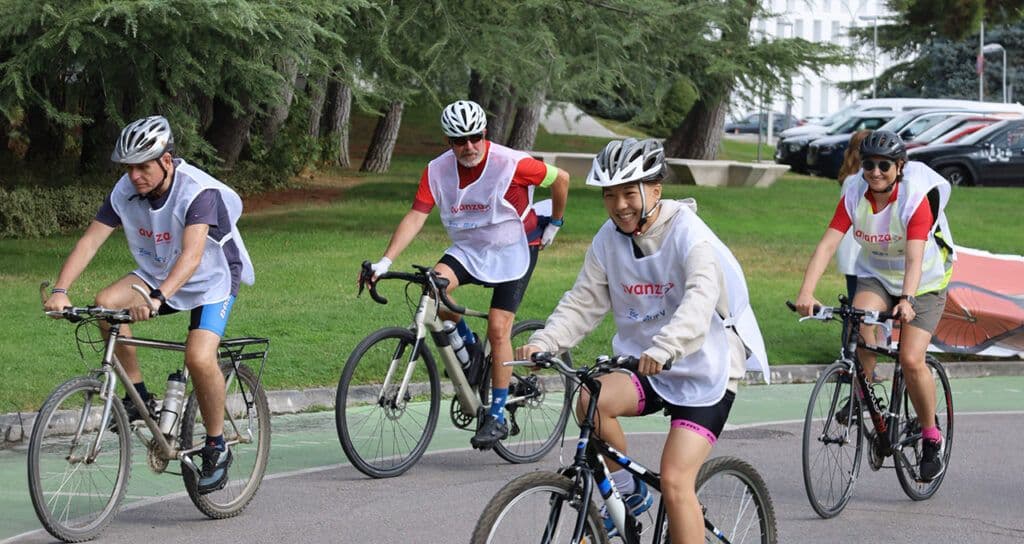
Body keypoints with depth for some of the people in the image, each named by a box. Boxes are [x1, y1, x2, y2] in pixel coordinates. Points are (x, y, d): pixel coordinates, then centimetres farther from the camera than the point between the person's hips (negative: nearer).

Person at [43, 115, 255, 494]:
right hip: (156, 274, 5)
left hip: (211, 282, -5)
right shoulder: (125, 192, -13)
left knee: (199, 358, -28)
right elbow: (90, 241, -17)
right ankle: (139, 396, -8)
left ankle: (216, 447, -5)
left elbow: (192, 254, -41)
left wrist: (157, 298, -56)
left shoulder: (199, 192, -29)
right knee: (106, 303, -24)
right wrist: (60, 290, -32)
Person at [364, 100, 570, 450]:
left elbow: (560, 178, -7)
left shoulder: (511, 164, -21)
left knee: (498, 330, -13)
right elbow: (416, 217, -15)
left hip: (513, 250, -3)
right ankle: (467, 347, 2)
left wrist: (554, 223, 7)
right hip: (468, 249, 4)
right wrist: (385, 261, -25)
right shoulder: (438, 171, -11)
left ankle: (497, 416, -1)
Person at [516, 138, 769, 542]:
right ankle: (628, 492, -2)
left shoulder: (689, 236, -18)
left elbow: (700, 301, -34)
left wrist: (663, 348, -52)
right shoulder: (609, 240, 0)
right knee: (591, 399, -26)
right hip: (645, 371, 5)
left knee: (675, 481, -17)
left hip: (704, 370, -5)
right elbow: (583, 304, 0)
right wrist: (543, 342, -20)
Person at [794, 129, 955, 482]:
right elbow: (827, 244, -25)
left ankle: (931, 436, 3)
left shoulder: (917, 198, -25)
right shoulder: (854, 195, -15)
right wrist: (806, 292, -39)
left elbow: (914, 257, -36)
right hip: (875, 275, 3)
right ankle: (861, 394, -7)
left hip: (924, 282, -3)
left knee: (911, 359, -19)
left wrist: (906, 300, -53)